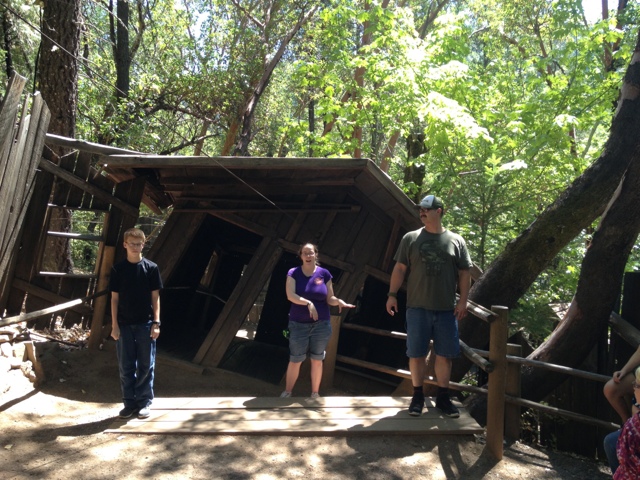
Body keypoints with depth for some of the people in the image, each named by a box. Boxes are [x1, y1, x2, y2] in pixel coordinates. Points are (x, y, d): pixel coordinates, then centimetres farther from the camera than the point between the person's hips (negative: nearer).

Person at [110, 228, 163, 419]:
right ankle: (129, 402, 19)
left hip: (145, 324, -1)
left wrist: (156, 322, -5)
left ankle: (144, 402, 16)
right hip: (124, 324, 1)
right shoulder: (118, 269, 1)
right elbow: (114, 298, 3)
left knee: (146, 366, 5)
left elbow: (155, 297, 1)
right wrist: (114, 324, -2)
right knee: (126, 366, 7)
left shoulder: (151, 268, -2)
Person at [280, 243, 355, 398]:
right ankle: (287, 392, 23)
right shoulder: (293, 273, -4)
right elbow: (290, 295, -17)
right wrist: (308, 303, -31)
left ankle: (315, 393, 24)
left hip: (321, 324, 1)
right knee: (295, 360, 6)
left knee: (317, 360, 10)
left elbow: (329, 298, 1)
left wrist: (338, 301, -20)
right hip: (298, 324, -1)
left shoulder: (324, 273, 0)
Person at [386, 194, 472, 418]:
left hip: (446, 309, 1)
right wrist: (392, 295, -3)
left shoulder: (456, 240, 5)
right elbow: (400, 268, 5)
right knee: (416, 353, 4)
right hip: (418, 307, 0)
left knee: (445, 354, 7)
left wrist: (463, 300, -2)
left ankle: (443, 397, 21)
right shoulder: (411, 238, 5)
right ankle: (418, 396, 19)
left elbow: (464, 273, 6)